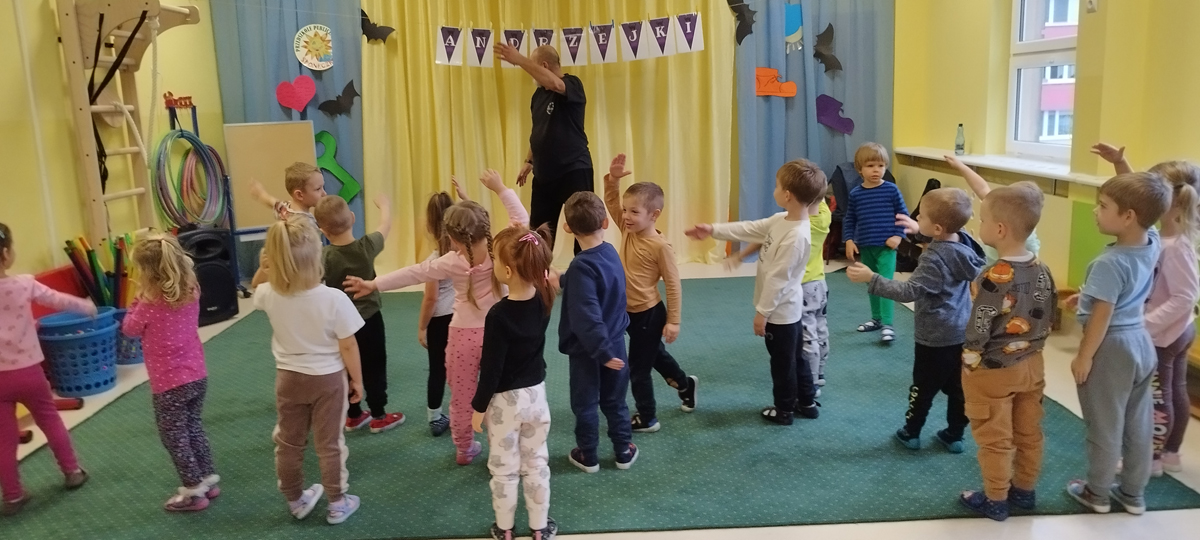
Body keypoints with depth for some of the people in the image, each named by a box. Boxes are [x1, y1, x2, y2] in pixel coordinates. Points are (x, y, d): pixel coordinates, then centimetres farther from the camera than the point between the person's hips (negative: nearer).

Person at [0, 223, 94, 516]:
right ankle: (72, 472, 32)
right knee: (50, 420, 21)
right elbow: (61, 301, 2)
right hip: (27, 371, -1)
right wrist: (89, 308, 19)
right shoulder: (24, 285, -11)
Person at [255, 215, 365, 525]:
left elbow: (257, 289, 14)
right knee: (329, 444, 11)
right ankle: (337, 504, 24)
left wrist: (270, 265, 6)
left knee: (288, 443, 20)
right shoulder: (334, 298, -25)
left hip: (288, 378, 3)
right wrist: (357, 381, -3)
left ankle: (296, 501, 37)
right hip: (328, 379, -3)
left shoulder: (269, 295, -14)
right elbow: (348, 347, -17)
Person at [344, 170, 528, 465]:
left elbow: (413, 273, -9)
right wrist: (501, 189, 1)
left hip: (463, 335, -1)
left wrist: (374, 284, -3)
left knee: (462, 396, 15)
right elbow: (522, 220, -3)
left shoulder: (451, 262, -14)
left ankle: (464, 448, 30)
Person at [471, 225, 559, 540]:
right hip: (536, 394, 5)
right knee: (536, 463, 18)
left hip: (505, 400, -5)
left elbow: (491, 367, -19)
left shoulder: (499, 315, -26)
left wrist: (479, 407, -7)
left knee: (504, 468, 13)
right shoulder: (543, 300, -10)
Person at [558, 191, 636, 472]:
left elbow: (587, 316, -31)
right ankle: (624, 451, 29)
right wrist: (563, 280, 29)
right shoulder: (611, 252, -3)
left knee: (585, 404, 12)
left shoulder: (582, 266, -25)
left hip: (588, 349, -6)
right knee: (614, 401, 19)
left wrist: (602, 351, -28)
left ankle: (588, 456, 25)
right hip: (615, 342, 6)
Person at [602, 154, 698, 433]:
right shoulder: (628, 230, -4)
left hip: (648, 314, -8)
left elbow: (673, 284, -17)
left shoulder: (659, 246, -22)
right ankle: (685, 384, 52)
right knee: (655, 354, 28)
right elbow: (611, 203, 1)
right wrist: (613, 180, -17)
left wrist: (673, 321, -15)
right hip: (631, 312, 8)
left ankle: (647, 419, 22)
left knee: (638, 368, 5)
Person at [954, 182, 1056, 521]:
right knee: (1029, 433, 20)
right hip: (1031, 366, 7)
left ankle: (995, 501, 23)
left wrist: (969, 364, -7)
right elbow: (1048, 320, 6)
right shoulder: (1042, 270, -4)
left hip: (992, 372, -7)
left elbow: (977, 333, -22)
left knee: (994, 440, 9)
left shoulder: (993, 278, -27)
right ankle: (1024, 491, 36)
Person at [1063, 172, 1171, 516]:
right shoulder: (1153, 243, -8)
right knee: (1138, 424, 18)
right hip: (1141, 343, 8)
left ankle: (1098, 494, 25)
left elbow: (1102, 317, -23)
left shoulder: (1110, 263, -28)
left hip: (1112, 348, -8)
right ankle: (1134, 493, 33)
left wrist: (1084, 357, -14)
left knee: (1104, 428, 9)